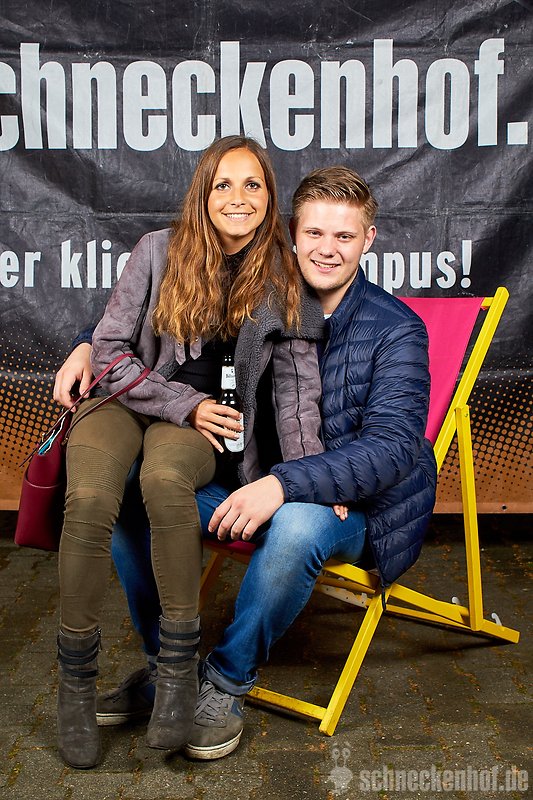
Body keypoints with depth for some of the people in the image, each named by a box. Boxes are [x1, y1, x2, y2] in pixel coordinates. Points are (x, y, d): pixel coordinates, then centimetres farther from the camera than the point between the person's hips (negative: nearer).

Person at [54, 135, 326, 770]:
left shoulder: (282, 278, 0)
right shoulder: (159, 252, -3)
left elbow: (296, 383, 1)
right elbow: (109, 351, -2)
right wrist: (186, 402, -12)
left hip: (204, 423, 0)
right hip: (126, 401, 1)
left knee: (164, 479, -36)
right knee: (90, 499, -31)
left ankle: (179, 664, -20)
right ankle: (75, 678, -10)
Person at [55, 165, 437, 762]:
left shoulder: (395, 329, -10)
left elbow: (391, 447, -22)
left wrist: (283, 484, -36)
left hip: (357, 504, -4)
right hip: (252, 482, 5)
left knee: (297, 524, -39)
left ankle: (225, 684, -12)